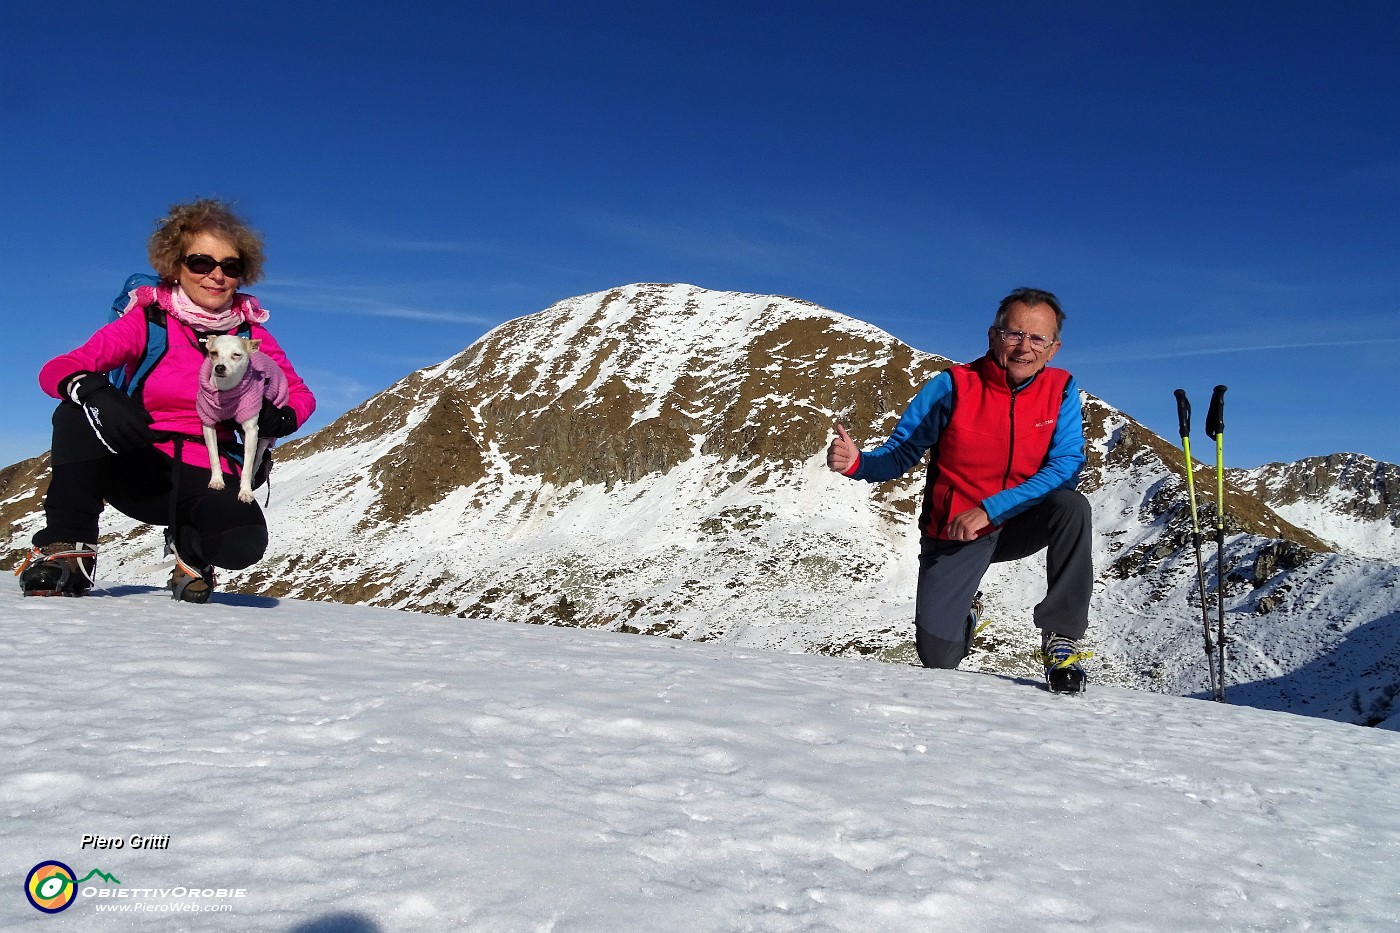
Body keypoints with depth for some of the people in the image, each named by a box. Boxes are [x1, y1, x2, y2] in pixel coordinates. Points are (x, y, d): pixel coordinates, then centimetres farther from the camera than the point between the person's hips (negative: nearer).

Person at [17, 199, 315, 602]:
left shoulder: (251, 334, 2)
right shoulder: (148, 320, -3)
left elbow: (301, 395, 12)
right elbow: (56, 369, -12)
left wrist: (279, 418, -14)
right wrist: (94, 392, -37)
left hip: (208, 478, 0)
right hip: (138, 468, 0)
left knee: (243, 540, -33)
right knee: (79, 411, -29)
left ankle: (190, 546, 5)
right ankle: (66, 547, -17)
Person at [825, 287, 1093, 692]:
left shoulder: (1061, 391, -8)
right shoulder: (952, 387, -14)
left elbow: (1066, 467, -18)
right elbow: (899, 454, -9)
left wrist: (989, 510, -27)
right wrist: (856, 462, -32)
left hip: (1018, 523, 1)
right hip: (953, 532, -1)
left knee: (1071, 505, -31)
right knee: (938, 656, -10)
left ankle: (1061, 637, -16)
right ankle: (962, 619, 30)